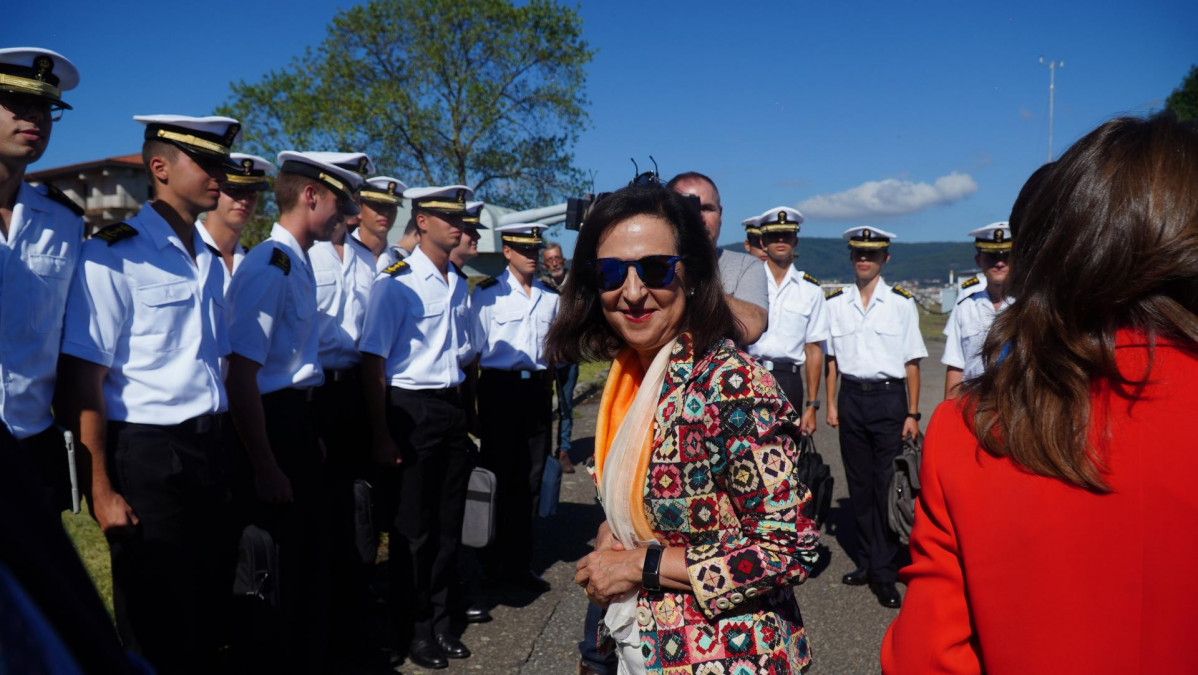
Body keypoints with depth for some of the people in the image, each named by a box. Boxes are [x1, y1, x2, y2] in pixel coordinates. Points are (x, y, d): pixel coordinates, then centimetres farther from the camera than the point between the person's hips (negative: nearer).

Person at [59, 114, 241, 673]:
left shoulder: (209, 261, 10)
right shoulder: (116, 253, -11)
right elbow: (84, 379, -14)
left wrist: (223, 457, 13)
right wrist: (103, 490, -15)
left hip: (208, 452, 7)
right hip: (146, 457, -6)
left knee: (209, 608, 17)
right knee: (155, 630, 7)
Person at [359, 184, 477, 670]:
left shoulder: (459, 283, 9)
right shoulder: (397, 282, -12)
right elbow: (373, 361, -14)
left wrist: (464, 414, 15)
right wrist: (382, 436, -15)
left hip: (452, 407, 6)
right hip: (411, 409, -6)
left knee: (448, 522, 14)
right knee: (413, 526, 6)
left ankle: (439, 620, 30)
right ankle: (415, 629, 24)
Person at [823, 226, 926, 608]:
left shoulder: (901, 303, 1)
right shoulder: (835, 303, 7)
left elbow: (912, 363, 2)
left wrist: (912, 414, -2)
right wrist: (831, 403, 7)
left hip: (889, 397, -3)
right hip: (851, 397, 3)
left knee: (888, 486, -4)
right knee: (859, 484, 10)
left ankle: (885, 575, 3)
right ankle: (867, 562, 23)